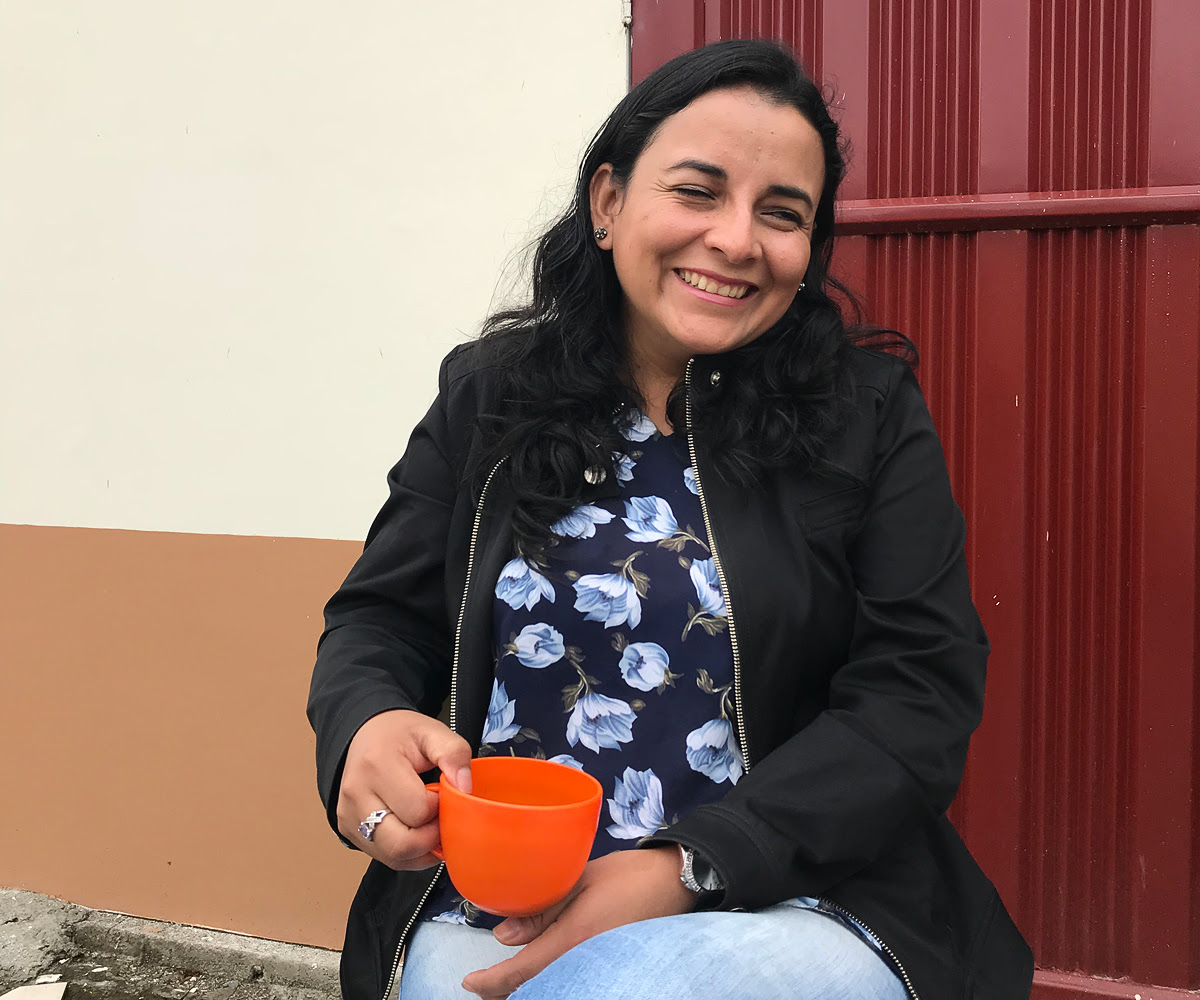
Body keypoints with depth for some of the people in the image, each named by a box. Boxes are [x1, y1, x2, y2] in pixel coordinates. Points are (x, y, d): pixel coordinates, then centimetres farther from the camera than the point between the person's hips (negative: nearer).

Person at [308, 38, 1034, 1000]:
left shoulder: (871, 416, 1)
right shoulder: (486, 397, 8)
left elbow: (919, 698, -6)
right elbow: (378, 620, 11)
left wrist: (685, 872, -17)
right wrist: (366, 727, -15)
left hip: (787, 906, -2)